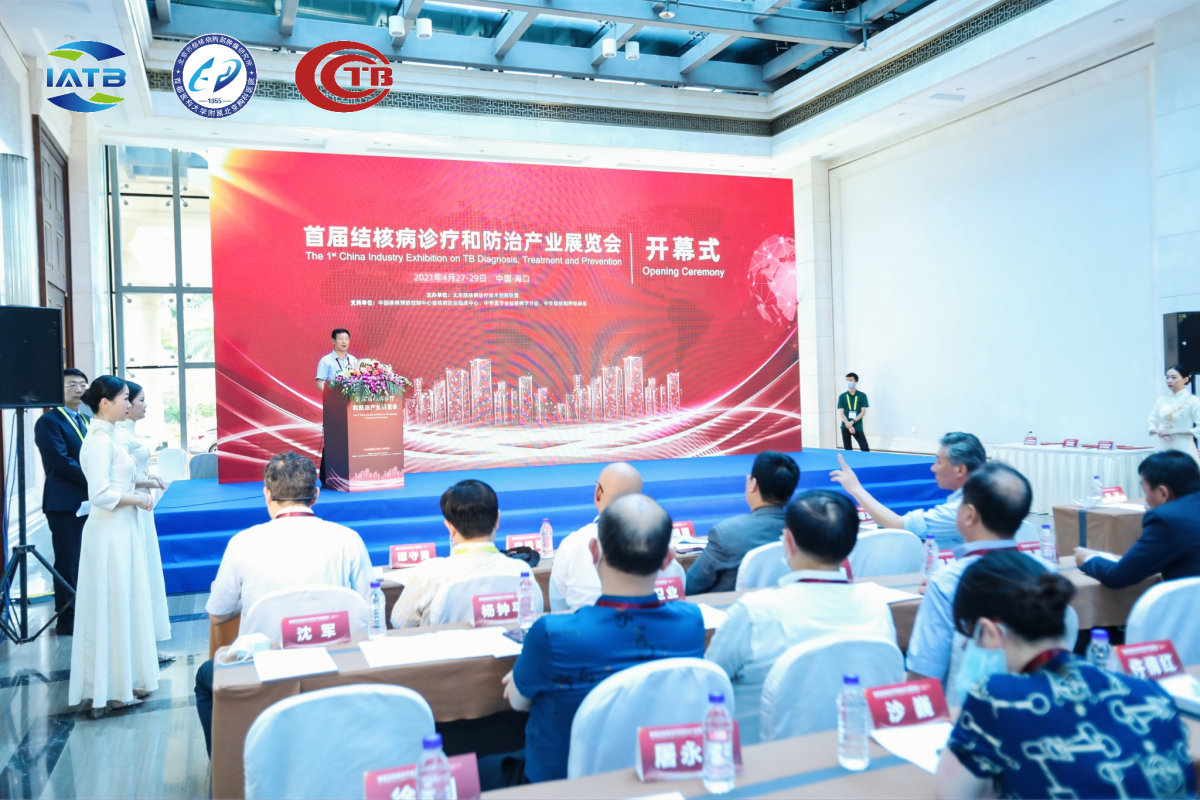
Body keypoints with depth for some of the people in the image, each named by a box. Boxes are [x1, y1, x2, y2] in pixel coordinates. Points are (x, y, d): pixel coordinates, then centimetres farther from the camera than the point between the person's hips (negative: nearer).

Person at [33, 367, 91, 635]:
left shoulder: (86, 421, 17)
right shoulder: (49, 421, -8)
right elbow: (61, 462, -17)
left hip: (89, 501, 7)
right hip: (65, 503, -7)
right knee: (68, 563, -1)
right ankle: (67, 620, 9)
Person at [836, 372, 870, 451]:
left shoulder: (862, 395, 2)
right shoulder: (842, 396, 5)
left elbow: (863, 412, -3)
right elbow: (841, 413, -1)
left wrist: (852, 422, -16)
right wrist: (848, 425, -16)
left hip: (858, 427, -1)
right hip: (845, 427, 1)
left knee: (865, 450, -7)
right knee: (848, 450, 6)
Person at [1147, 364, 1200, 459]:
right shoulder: (1161, 401, 10)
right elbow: (1150, 423, 13)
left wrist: (1173, 432, -13)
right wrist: (1158, 431, -8)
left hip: (1184, 449, -4)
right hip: (1163, 448, 4)